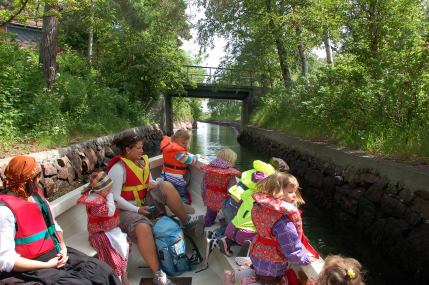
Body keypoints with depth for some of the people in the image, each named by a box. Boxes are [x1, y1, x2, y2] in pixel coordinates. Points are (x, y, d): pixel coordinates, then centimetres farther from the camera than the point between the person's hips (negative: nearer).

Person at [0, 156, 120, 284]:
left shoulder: (36, 196, 10)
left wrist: (62, 245, 1)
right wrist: (47, 265, -18)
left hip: (55, 254, 8)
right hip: (30, 268, -8)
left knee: (104, 271, -7)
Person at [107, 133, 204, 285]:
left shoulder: (143, 161, 10)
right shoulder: (118, 168, -15)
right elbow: (115, 197, -19)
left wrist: (153, 184, -3)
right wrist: (137, 210, -22)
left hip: (144, 203, 7)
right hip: (127, 209, -7)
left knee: (166, 185, -12)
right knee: (143, 228, -37)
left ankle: (187, 221, -5)